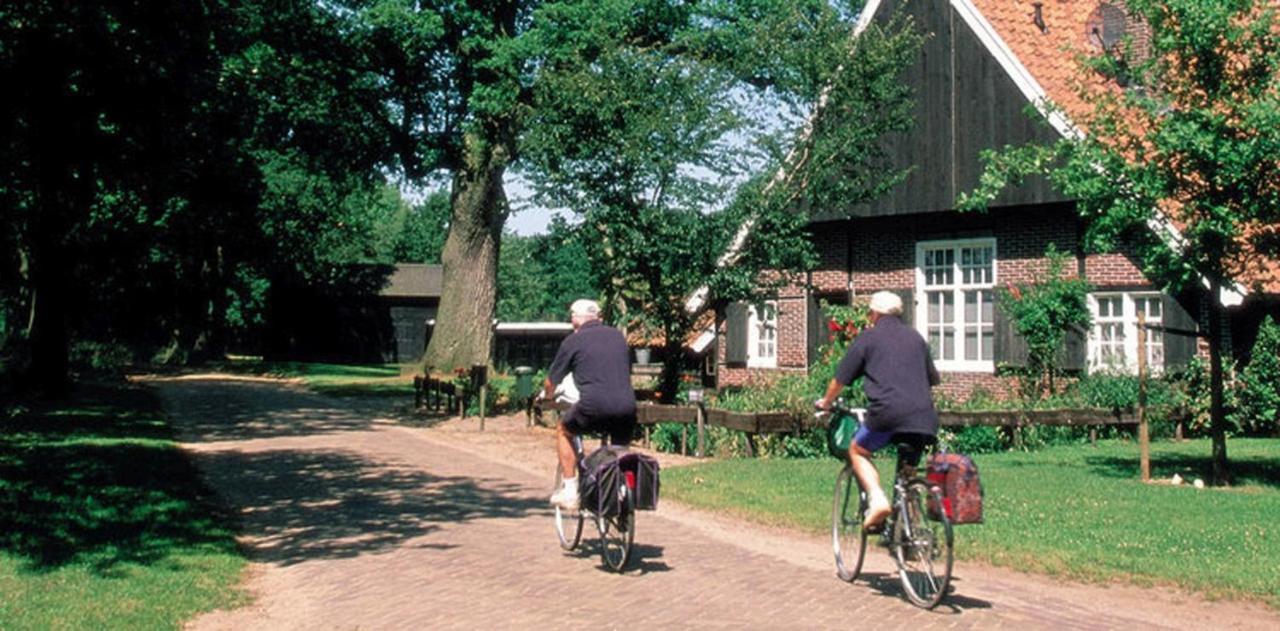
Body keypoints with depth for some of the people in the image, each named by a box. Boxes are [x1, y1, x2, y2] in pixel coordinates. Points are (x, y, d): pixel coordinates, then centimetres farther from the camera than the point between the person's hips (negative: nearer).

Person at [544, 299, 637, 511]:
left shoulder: (574, 340, 7)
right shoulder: (618, 336, 20)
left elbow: (551, 382, 14)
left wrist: (546, 394, 36)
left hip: (593, 406, -3)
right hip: (626, 406, 4)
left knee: (564, 431, 22)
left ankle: (569, 491, 17)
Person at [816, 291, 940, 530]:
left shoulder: (868, 337, 10)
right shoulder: (915, 337, 24)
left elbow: (841, 378, 13)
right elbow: (932, 378, 33)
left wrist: (826, 402, 30)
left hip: (888, 412, -4)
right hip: (924, 416, 4)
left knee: (857, 451, 16)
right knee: (909, 468, 19)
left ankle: (877, 499, -6)